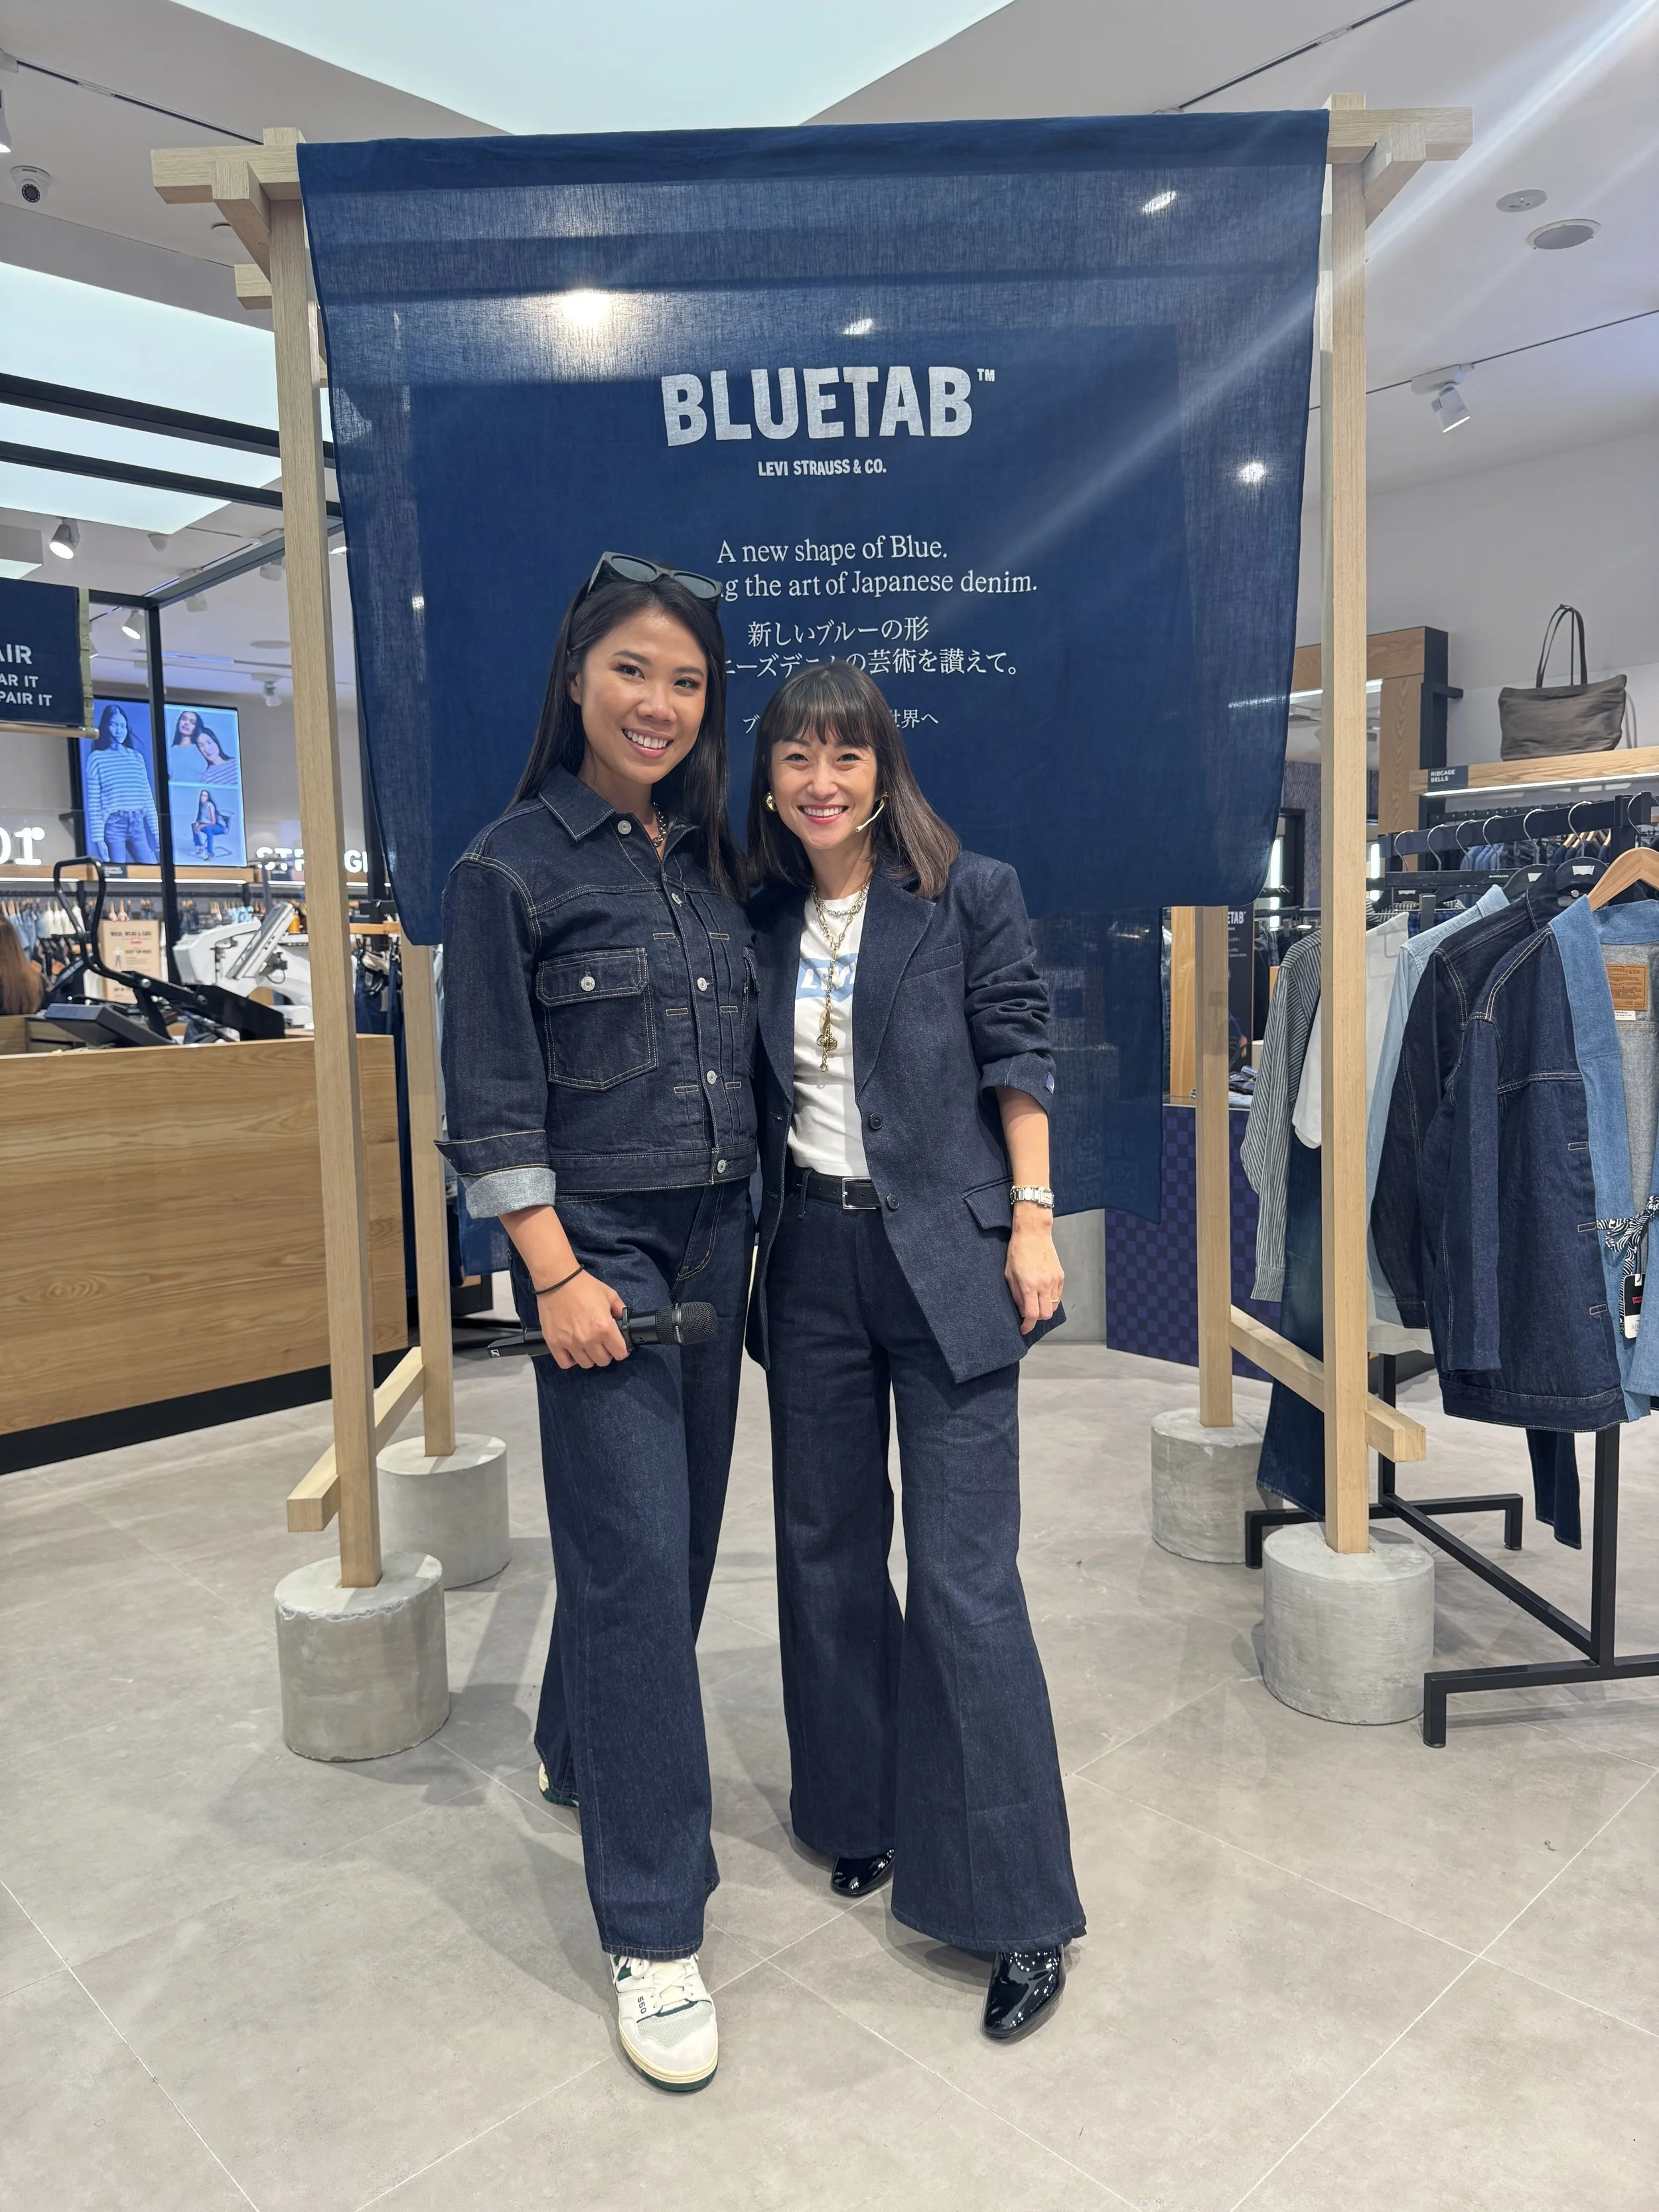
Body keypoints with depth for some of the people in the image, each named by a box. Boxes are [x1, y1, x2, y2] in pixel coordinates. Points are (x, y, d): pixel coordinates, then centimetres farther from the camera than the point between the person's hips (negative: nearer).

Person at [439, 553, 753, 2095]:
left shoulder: (708, 857, 10)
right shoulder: (512, 866, -8)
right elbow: (491, 1101, -10)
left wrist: (744, 1230, 12)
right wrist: (558, 1274, -15)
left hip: (714, 1241, 6)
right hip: (599, 1246, -6)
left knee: (673, 1532, 16)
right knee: (636, 1557, -4)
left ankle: (584, 1754, 43)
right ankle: (653, 1928, 10)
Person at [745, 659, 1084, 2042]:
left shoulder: (972, 897, -3)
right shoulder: (764, 918, 8)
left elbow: (1017, 1063, -3)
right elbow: (756, 1097, 12)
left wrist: (1033, 1221, -10)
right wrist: (755, 1249, 11)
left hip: (947, 1255, -5)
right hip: (811, 1256, 5)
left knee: (963, 1573, -4)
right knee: (827, 1547, 14)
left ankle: (1019, 1906, 11)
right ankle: (860, 1811, 36)